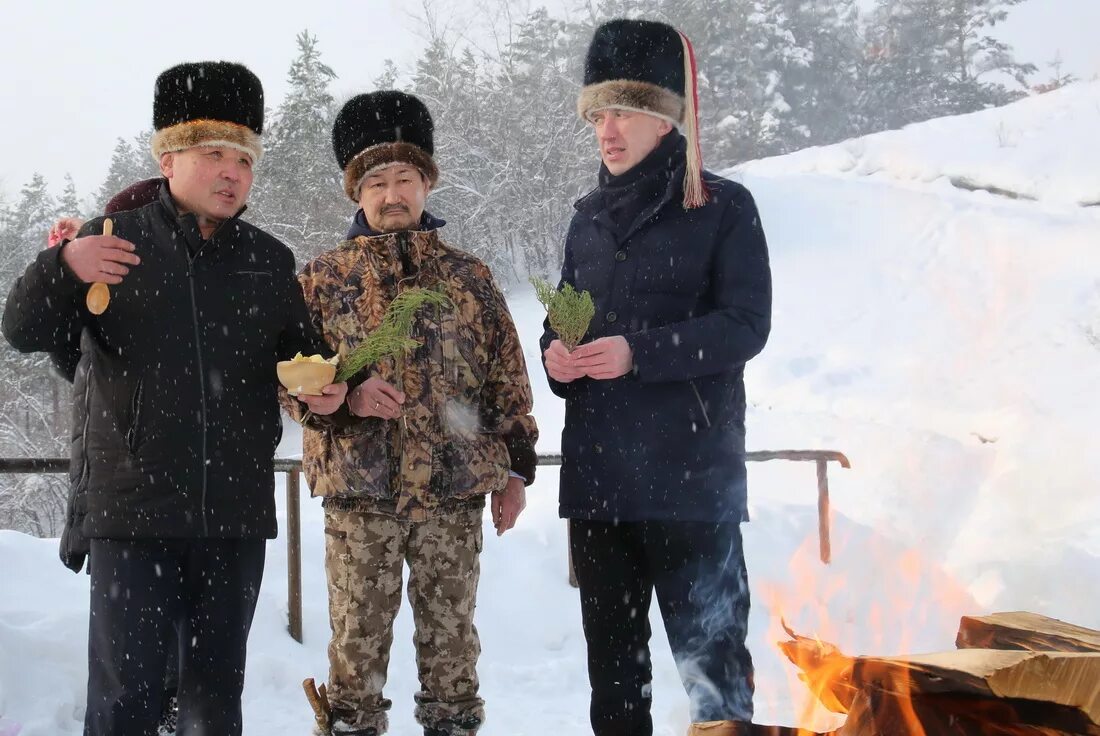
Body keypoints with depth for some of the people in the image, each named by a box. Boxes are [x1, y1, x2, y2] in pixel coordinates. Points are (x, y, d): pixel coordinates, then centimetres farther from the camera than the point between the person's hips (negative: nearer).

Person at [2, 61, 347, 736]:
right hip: (132, 509, -3)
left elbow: (304, 353, 22)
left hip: (237, 510, 3)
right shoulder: (114, 240, 1)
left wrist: (326, 390, -1)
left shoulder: (271, 261, 10)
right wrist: (64, 267, -21)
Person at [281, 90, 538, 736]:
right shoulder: (323, 278, 5)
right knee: (359, 632, 3)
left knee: (451, 628, 8)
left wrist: (516, 469, 7)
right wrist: (346, 393, -15)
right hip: (359, 486, -1)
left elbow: (508, 378, 11)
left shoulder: (469, 277, 9)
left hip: (455, 488, 1)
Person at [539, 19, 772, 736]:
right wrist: (555, 352, -3)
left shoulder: (723, 208, -2)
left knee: (709, 647, -4)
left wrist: (639, 352, -21)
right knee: (611, 648, 11)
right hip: (596, 473, 6)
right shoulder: (590, 220, 15)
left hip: (691, 472, -5)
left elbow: (746, 324, -11)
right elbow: (560, 322, 21)